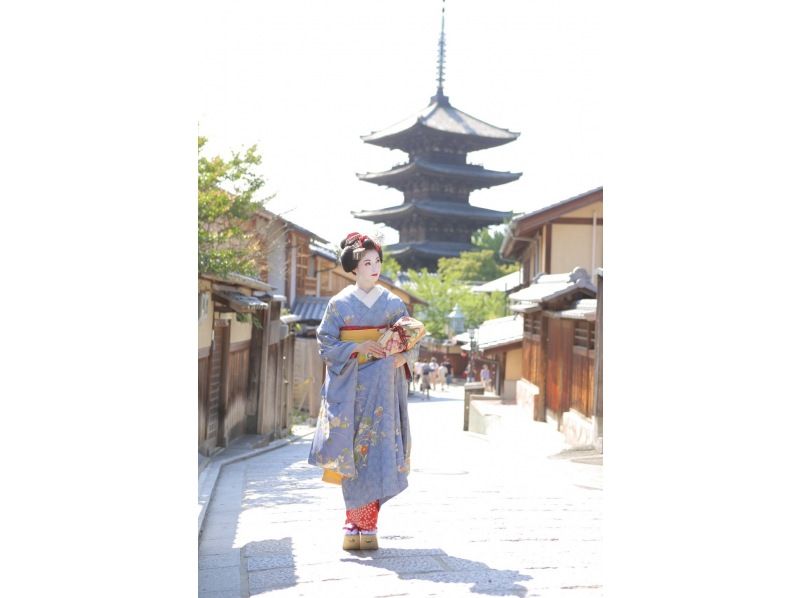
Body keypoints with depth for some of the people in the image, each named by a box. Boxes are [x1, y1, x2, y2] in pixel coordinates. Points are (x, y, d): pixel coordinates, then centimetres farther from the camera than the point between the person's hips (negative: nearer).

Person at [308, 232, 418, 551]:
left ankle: (367, 526, 0)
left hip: (382, 386, 1)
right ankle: (355, 524, 7)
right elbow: (326, 345, 1)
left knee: (377, 450, -5)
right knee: (352, 452, -3)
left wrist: (404, 356, -10)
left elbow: (412, 342, 11)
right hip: (350, 385, -1)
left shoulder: (394, 303, 9)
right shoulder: (339, 304, 4)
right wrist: (359, 347, -12)